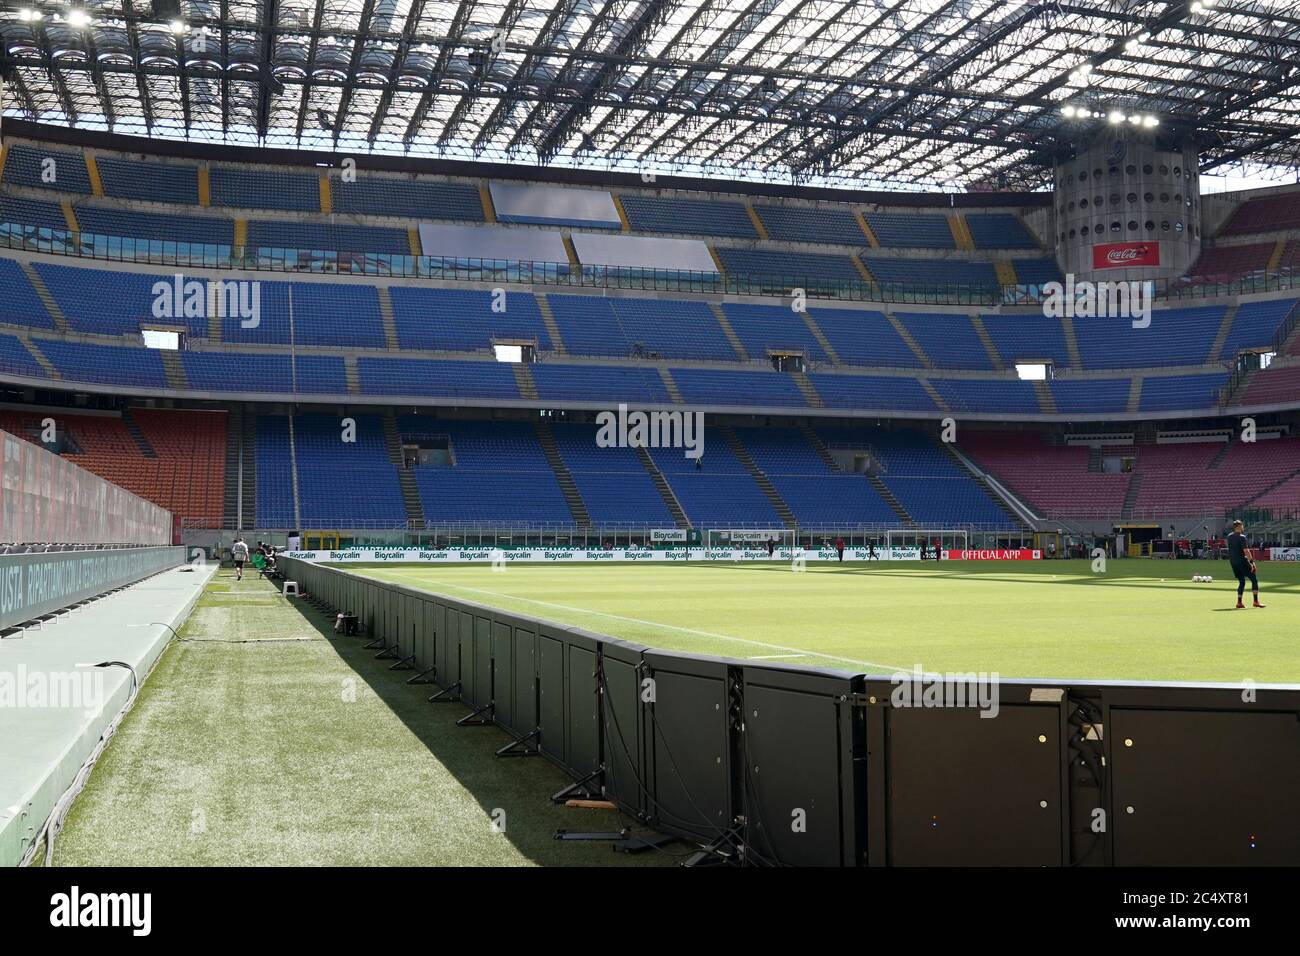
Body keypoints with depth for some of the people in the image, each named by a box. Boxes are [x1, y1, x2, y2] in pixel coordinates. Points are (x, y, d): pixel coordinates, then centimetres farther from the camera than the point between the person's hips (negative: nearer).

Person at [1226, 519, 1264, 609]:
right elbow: (1246, 551, -19)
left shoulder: (1229, 537, 8)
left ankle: (1239, 602, 5)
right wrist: (1252, 562, -20)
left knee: (1241, 582, 14)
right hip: (1242, 561, -7)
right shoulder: (1242, 537, -13)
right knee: (1254, 579, 2)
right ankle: (1256, 601, -2)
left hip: (1232, 562, 7)